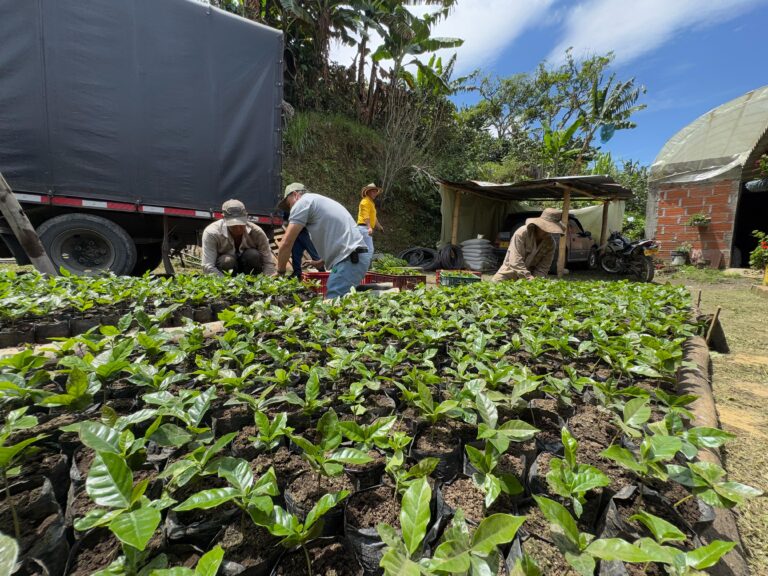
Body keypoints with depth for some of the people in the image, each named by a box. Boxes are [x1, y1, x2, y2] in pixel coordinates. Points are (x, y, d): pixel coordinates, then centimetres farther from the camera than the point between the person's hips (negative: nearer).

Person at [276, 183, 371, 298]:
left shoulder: (303, 201, 2)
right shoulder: (321, 201, 29)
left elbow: (286, 243, -3)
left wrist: (280, 272, 10)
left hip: (349, 261, -9)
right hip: (357, 258, 9)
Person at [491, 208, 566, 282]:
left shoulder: (550, 243, -6)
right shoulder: (522, 233, -20)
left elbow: (543, 267, -6)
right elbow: (516, 262, -28)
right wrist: (529, 278, -36)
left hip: (530, 274, 4)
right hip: (512, 272, -4)